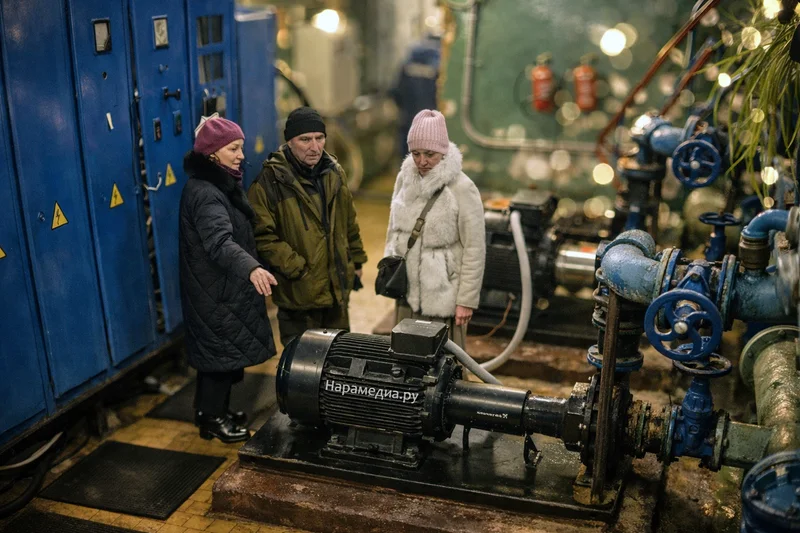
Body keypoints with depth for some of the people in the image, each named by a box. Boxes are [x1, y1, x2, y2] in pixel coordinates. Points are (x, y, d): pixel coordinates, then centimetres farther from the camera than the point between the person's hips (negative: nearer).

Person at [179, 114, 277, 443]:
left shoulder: (221, 183, 9)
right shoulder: (204, 193, -23)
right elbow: (220, 241, -39)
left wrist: (251, 267, 28)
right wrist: (251, 268, -54)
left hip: (223, 287, 10)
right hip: (215, 291, -10)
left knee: (223, 350, 19)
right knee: (222, 351, 2)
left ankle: (213, 410, 33)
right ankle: (212, 418, 17)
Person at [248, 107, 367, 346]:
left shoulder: (334, 173, 7)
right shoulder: (270, 181, -14)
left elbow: (350, 222, 17)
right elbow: (262, 236, -17)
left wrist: (356, 261, 18)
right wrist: (297, 269, -19)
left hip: (338, 289, 6)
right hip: (298, 291, -6)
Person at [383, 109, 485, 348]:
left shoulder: (462, 188, -14)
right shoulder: (405, 178, 3)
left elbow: (474, 249, -12)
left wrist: (467, 300, -12)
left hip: (443, 295, -5)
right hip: (407, 291, 6)